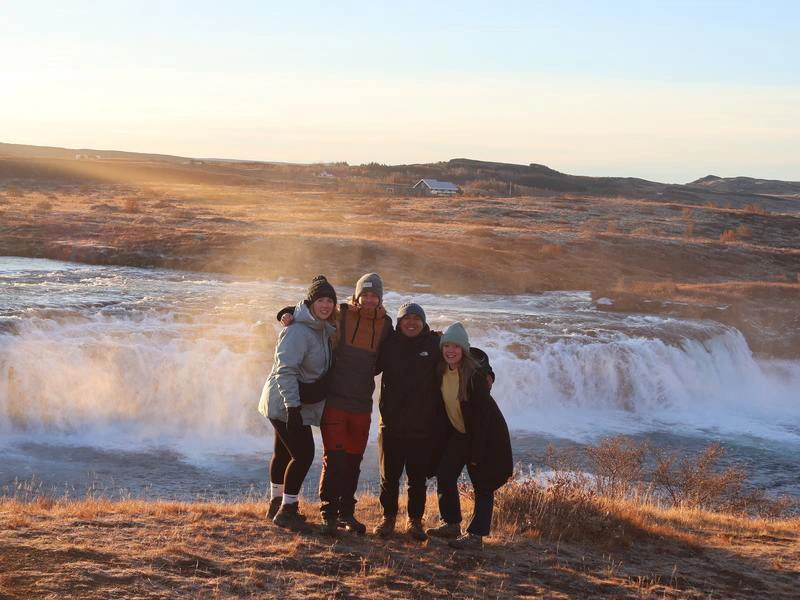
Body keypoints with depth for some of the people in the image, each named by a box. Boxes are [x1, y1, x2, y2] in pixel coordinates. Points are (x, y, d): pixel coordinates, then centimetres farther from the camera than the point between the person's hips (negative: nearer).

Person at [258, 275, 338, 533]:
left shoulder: (323, 328, 8)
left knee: (284, 452, 19)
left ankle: (277, 504, 31)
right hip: (285, 403, -10)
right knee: (303, 454, -12)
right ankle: (286, 510, -5)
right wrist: (293, 406, -32)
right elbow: (285, 370, -28)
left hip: (297, 404, 10)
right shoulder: (298, 331, -23)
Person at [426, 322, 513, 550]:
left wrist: (475, 452, -22)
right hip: (458, 434, 6)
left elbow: (481, 416, -23)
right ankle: (451, 524, 13)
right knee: (445, 474, -1)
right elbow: (443, 407, 7)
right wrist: (446, 436, 3)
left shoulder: (475, 375, -24)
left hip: (486, 435, -6)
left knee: (483, 485, -2)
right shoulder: (442, 372, -4)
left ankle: (476, 535, 2)